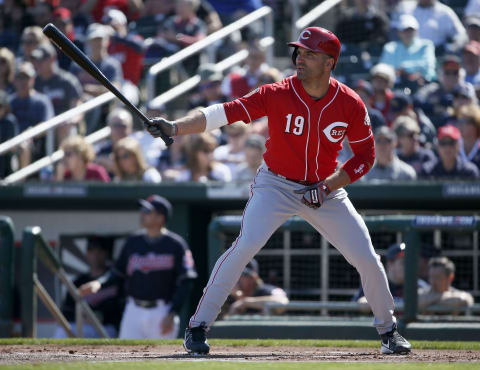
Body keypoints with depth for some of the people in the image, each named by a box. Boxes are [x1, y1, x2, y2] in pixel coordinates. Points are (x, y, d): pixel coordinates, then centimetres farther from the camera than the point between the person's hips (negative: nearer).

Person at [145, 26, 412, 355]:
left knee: (367, 259, -2)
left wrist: (329, 186, -16)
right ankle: (198, 327, -14)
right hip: (276, 186, -2)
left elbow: (366, 156, -2)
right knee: (245, 247, -22)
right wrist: (175, 128, -37)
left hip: (326, 190, 2)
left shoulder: (351, 105, -12)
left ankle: (388, 330, 23)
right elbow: (224, 113, -24)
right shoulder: (277, 95, -17)